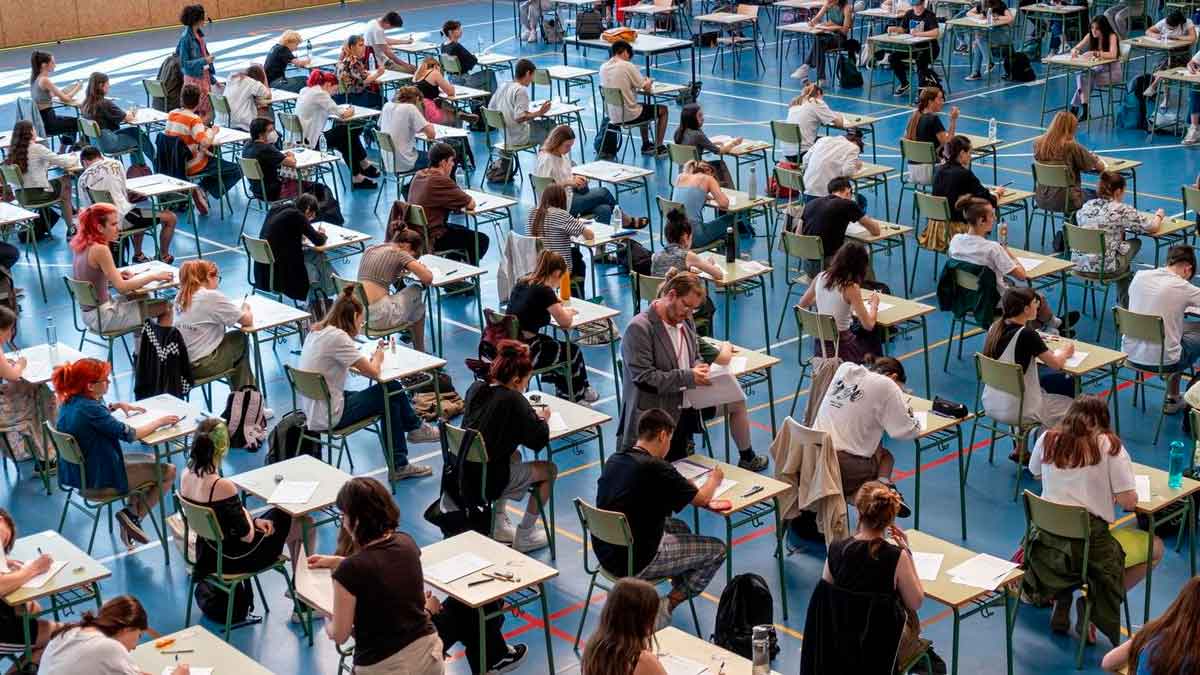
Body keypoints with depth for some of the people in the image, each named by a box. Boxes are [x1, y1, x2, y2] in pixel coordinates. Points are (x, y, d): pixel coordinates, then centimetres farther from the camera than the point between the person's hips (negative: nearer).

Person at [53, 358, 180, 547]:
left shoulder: (70, 401, -2)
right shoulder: (89, 410, -29)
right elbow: (130, 434, -25)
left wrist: (117, 406, 9)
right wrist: (159, 421, -12)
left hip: (79, 472, 9)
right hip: (100, 481, -9)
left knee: (149, 459, 26)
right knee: (168, 471, 0)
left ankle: (130, 517, 24)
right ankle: (133, 516, 8)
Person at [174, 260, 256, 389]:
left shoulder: (181, 296, 5)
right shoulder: (212, 296, -16)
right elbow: (247, 321, -9)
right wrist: (246, 309, 13)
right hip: (200, 366, -7)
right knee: (241, 338, 17)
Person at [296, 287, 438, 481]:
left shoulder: (316, 331, 6)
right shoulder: (337, 337, -21)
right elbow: (373, 372, -19)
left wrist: (371, 358, 6)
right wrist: (378, 358, 2)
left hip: (313, 410, 9)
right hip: (329, 416, -9)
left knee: (391, 401, 14)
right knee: (392, 390, 4)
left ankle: (399, 465, 21)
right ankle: (415, 428, 28)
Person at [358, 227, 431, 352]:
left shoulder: (369, 250, 17)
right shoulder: (399, 254, -4)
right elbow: (428, 278, -8)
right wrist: (421, 267, 13)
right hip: (379, 316, -8)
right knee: (416, 290, 18)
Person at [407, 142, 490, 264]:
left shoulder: (419, 175, 3)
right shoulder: (441, 181, -24)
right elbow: (471, 204, -21)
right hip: (431, 240, -9)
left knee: (465, 231, 31)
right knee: (481, 240, 2)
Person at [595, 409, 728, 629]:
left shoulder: (614, 460, 1)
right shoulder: (656, 468, -21)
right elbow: (702, 499, -6)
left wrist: (681, 483, 20)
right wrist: (714, 479, 15)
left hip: (606, 553, 8)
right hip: (635, 562, -8)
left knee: (679, 528, 29)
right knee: (717, 549, 6)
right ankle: (666, 606, 5)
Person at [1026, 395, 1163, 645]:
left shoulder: (1047, 439, 2)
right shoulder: (1109, 445, -9)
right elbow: (1129, 502, -11)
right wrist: (1107, 487, 8)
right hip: (1090, 544, -5)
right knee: (1155, 547, 17)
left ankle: (1061, 599, 18)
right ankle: (1091, 600, 3)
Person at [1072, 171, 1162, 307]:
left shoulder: (1086, 206, 4)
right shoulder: (1121, 210, -11)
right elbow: (1152, 227, -6)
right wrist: (1159, 215, 18)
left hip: (1079, 264, 6)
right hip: (1105, 268, -6)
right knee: (1135, 243, 21)